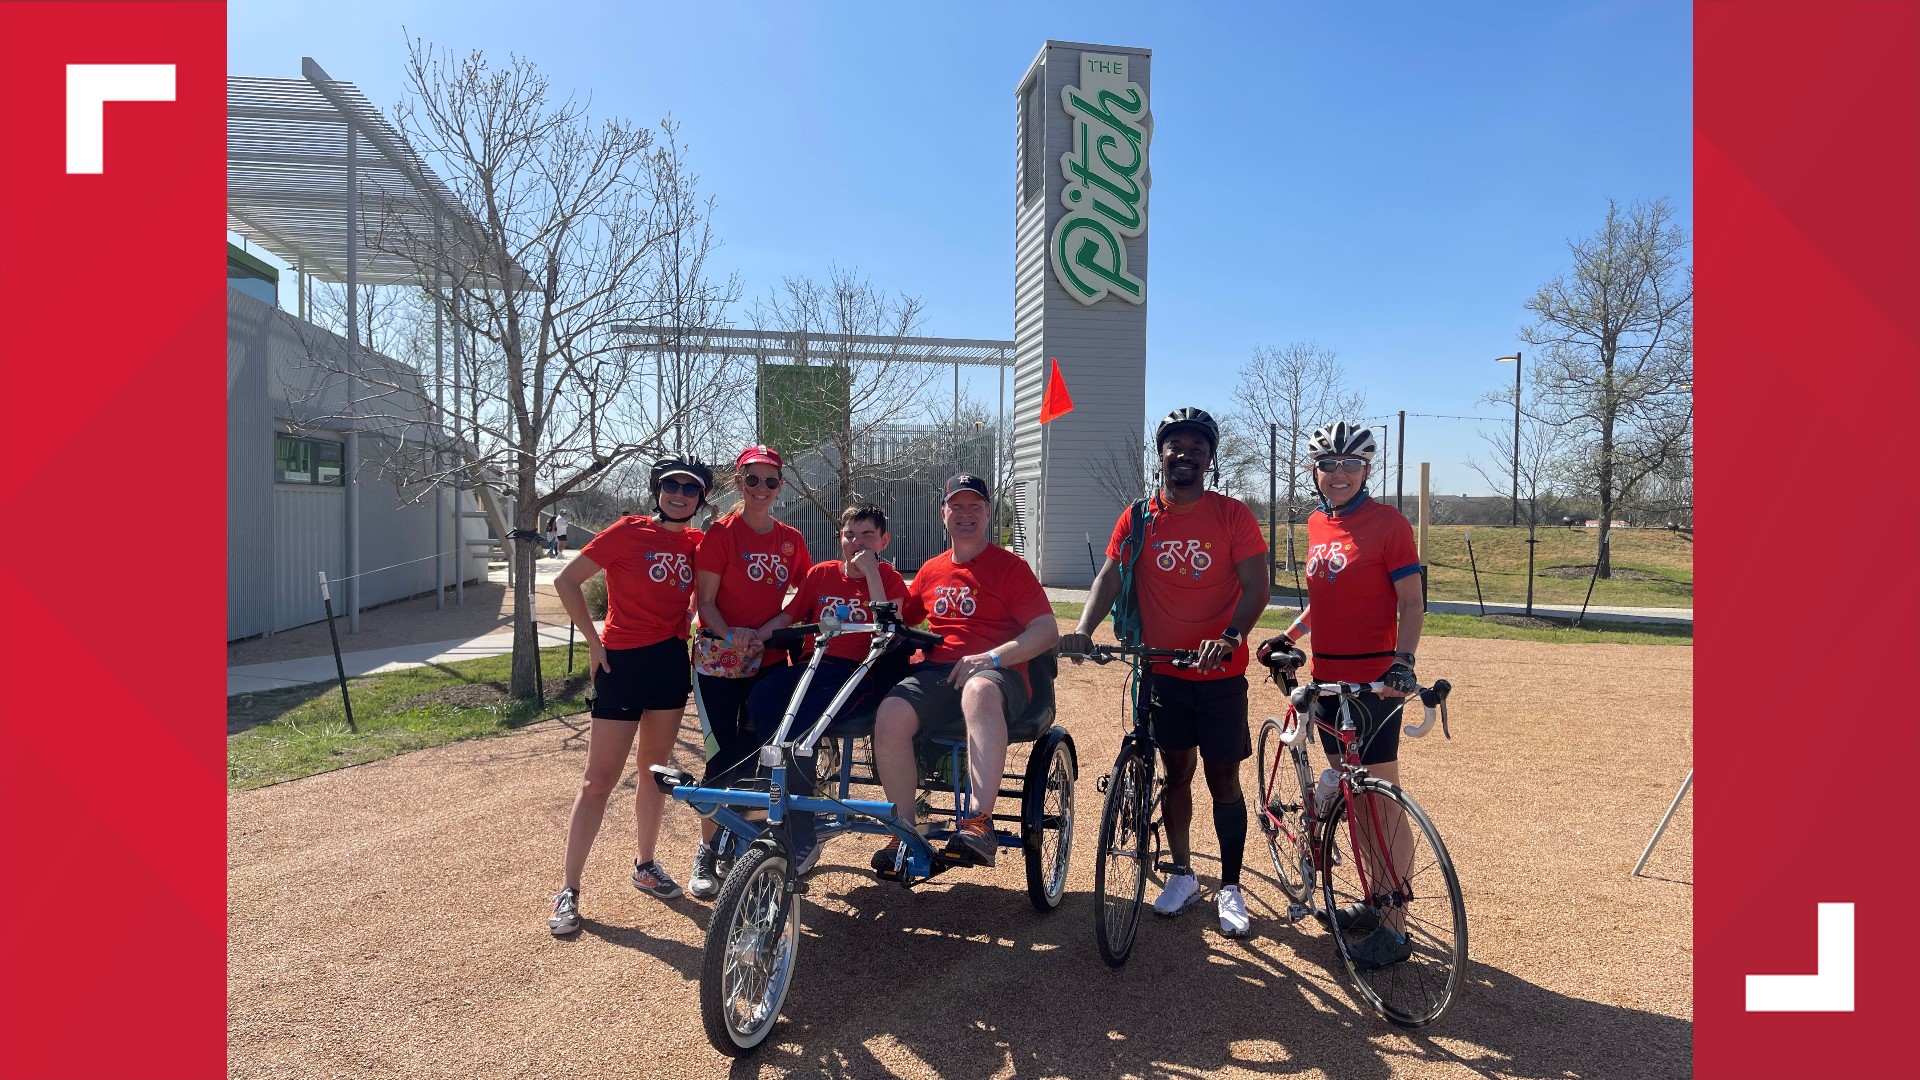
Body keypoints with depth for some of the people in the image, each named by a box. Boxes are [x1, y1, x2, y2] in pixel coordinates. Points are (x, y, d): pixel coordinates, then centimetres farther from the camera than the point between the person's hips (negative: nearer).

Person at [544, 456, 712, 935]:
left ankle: (645, 865, 32)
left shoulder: (697, 543, 5)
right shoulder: (629, 531, -9)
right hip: (623, 661, -5)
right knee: (600, 780, -2)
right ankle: (568, 890, 7)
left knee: (654, 769, 16)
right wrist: (594, 641, -9)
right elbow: (566, 581, -7)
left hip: (671, 662, 5)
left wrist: (691, 638, 2)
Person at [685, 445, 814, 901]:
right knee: (725, 757, -3)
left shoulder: (790, 538, 7)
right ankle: (706, 854, 15)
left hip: (768, 659, 4)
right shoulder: (721, 533, -5)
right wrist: (729, 635, -24)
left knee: (757, 755, 7)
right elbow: (705, 600, -7)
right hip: (720, 660, -4)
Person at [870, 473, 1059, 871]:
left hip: (996, 674, -4)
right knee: (890, 715, -28)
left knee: (978, 690, -42)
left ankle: (979, 823, -44)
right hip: (936, 671, 4)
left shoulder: (1010, 566, 6)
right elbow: (896, 619, 30)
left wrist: (991, 657, -17)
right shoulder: (932, 570, 22)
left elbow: (1048, 631, -4)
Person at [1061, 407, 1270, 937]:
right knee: (1176, 773, 14)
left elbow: (1255, 585, -11)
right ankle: (1182, 874, 30)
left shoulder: (1232, 514, -6)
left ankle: (1230, 888, 21)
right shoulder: (1139, 518, 1)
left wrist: (1230, 636, -29)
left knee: (1223, 779, 6)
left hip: (1220, 671, -2)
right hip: (1162, 670, 2)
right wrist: (1084, 627, -23)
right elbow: (1109, 576, -6)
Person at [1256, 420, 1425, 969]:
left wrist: (1403, 661, -23)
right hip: (1327, 676, 7)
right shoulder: (1317, 524, 11)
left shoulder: (1387, 522, -9)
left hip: (1374, 680, -7)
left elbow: (1412, 603, -10)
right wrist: (1287, 637, 12)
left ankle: (1393, 928, 9)